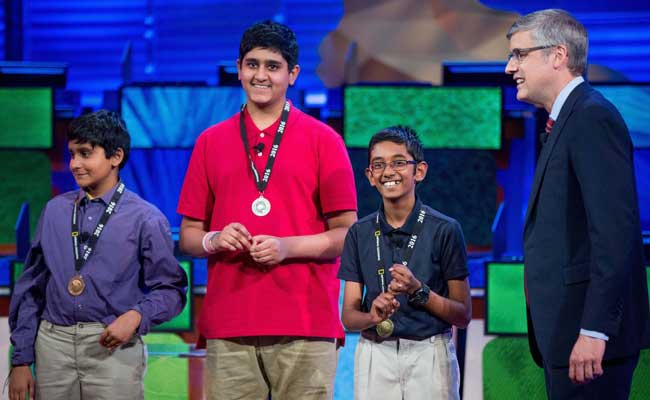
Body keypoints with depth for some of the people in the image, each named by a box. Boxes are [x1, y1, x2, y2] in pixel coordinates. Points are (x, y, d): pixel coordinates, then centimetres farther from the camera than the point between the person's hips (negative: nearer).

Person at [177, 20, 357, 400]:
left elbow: (346, 235, 3)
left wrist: (287, 247, -12)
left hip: (305, 326, -2)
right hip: (228, 327, 2)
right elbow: (188, 236, 15)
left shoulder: (323, 140, 5)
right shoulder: (211, 142, 13)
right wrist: (214, 240, -7)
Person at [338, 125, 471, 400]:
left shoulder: (444, 230, -4)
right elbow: (349, 317, 3)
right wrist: (373, 316, -18)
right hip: (375, 356, 2)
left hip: (429, 356, -2)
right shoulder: (360, 233, 5)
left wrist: (418, 292, -16)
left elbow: (463, 315, -2)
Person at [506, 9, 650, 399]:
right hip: (565, 334, 10)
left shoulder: (593, 117, -13)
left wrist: (593, 330, -24)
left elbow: (614, 230, -21)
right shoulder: (569, 118, 18)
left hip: (588, 338, -10)